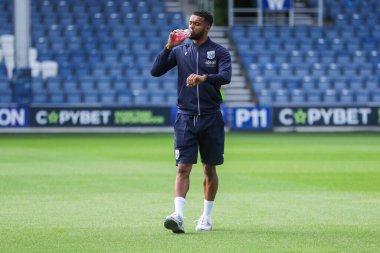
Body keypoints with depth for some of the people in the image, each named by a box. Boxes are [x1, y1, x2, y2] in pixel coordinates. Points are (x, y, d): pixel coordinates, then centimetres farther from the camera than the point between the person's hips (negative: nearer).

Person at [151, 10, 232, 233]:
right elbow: (156, 71, 1)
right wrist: (169, 46, -8)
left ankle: (207, 217, 19)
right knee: (183, 168, -10)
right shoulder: (180, 50, 8)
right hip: (186, 117, 1)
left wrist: (204, 78, -35)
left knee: (210, 169, 8)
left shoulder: (220, 52, 0)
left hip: (211, 118, -1)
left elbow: (226, 77, -17)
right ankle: (178, 216, -22)